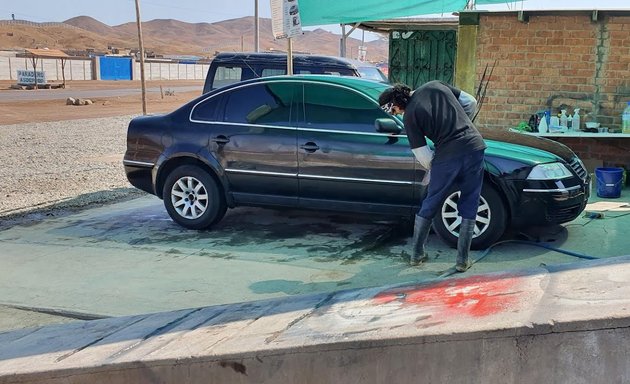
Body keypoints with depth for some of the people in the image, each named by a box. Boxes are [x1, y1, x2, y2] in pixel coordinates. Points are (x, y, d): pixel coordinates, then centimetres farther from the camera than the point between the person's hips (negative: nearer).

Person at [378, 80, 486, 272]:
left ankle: (417, 254, 27)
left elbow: (423, 156, 1)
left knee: (430, 205, 16)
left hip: (447, 155, -4)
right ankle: (463, 260, 16)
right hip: (474, 146, 4)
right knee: (469, 207, 13)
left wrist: (432, 170, 20)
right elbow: (471, 102, 15)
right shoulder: (436, 85, 10)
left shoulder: (410, 116, -2)